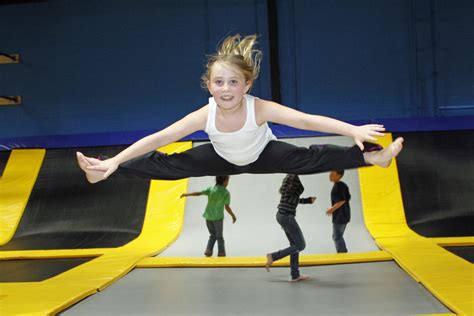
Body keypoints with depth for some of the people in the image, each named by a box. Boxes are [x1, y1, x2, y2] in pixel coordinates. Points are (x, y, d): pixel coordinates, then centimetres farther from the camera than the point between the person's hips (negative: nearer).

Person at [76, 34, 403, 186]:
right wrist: (114, 161, -36)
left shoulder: (259, 108, -39)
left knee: (310, 158, -19)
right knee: (169, 165, -3)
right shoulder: (205, 115, -33)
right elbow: (158, 138, -32)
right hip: (223, 159, 1)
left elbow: (307, 120, -46)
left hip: (263, 155, -1)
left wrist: (353, 130, -56)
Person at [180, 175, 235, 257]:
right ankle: (221, 253, 7)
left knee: (212, 235, 18)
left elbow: (198, 193, 2)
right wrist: (233, 216, 5)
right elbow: (227, 207, -8)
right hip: (218, 217, -4)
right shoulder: (226, 192, -7)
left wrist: (186, 194, 14)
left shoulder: (211, 189, 2)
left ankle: (208, 250, 4)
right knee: (219, 236, 10)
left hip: (208, 216, 4)